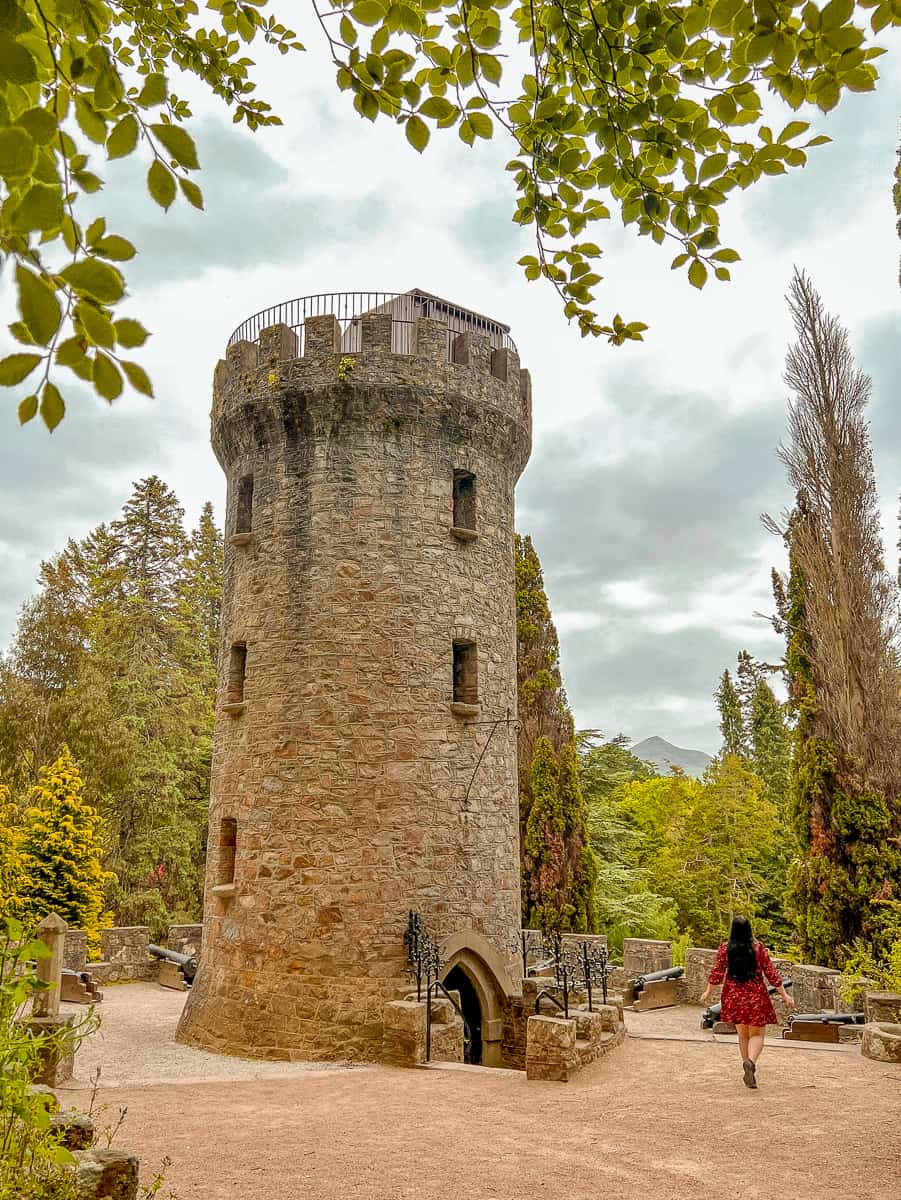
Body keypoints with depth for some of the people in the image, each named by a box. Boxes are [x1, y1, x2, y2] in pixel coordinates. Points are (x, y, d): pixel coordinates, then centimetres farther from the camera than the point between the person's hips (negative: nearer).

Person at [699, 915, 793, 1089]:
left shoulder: (725, 948, -2)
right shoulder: (759, 947, -5)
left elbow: (717, 972, -1)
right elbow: (771, 973, -3)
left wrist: (707, 991, 11)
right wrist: (784, 994, 5)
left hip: (734, 996, 2)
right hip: (756, 996, -2)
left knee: (743, 1034, 17)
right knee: (757, 1034, 4)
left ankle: (747, 1066, 15)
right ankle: (751, 1061, -23)